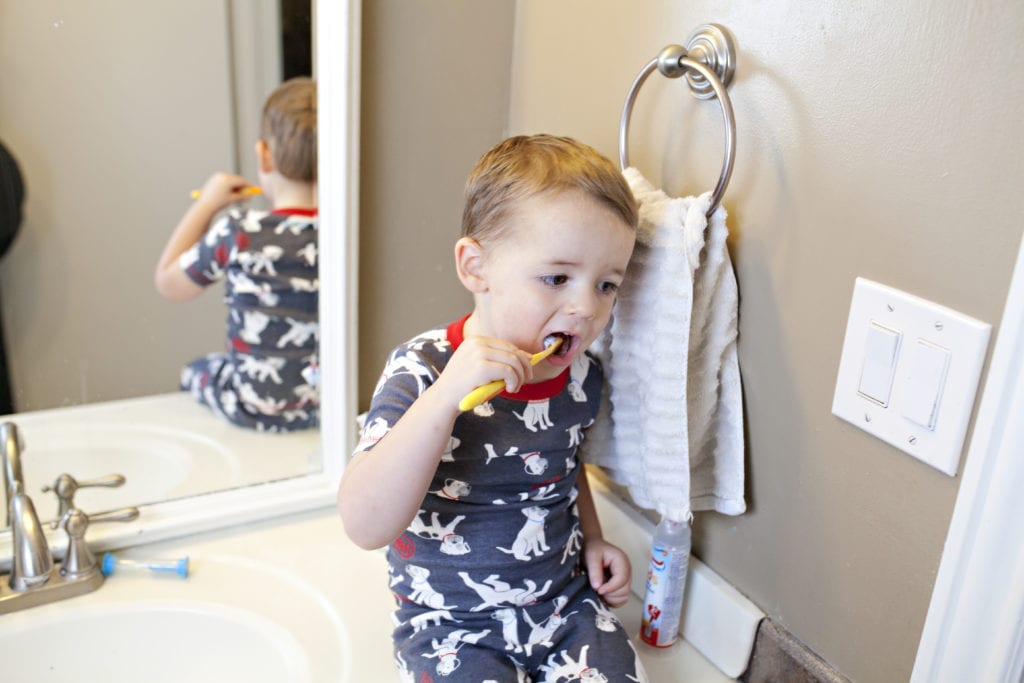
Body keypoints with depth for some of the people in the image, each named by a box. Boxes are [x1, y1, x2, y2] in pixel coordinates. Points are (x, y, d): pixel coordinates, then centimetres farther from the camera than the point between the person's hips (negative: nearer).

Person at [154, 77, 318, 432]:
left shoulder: (239, 233, -21)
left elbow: (168, 282, -3)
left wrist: (205, 205, 5)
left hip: (257, 410, -3)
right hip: (329, 405, 3)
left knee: (195, 372, 31)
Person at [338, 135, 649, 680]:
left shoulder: (581, 376, -3)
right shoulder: (420, 370, -19)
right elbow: (366, 527, -32)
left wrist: (592, 539, 6)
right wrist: (445, 396, -40)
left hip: (565, 605, 4)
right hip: (451, 622, -3)